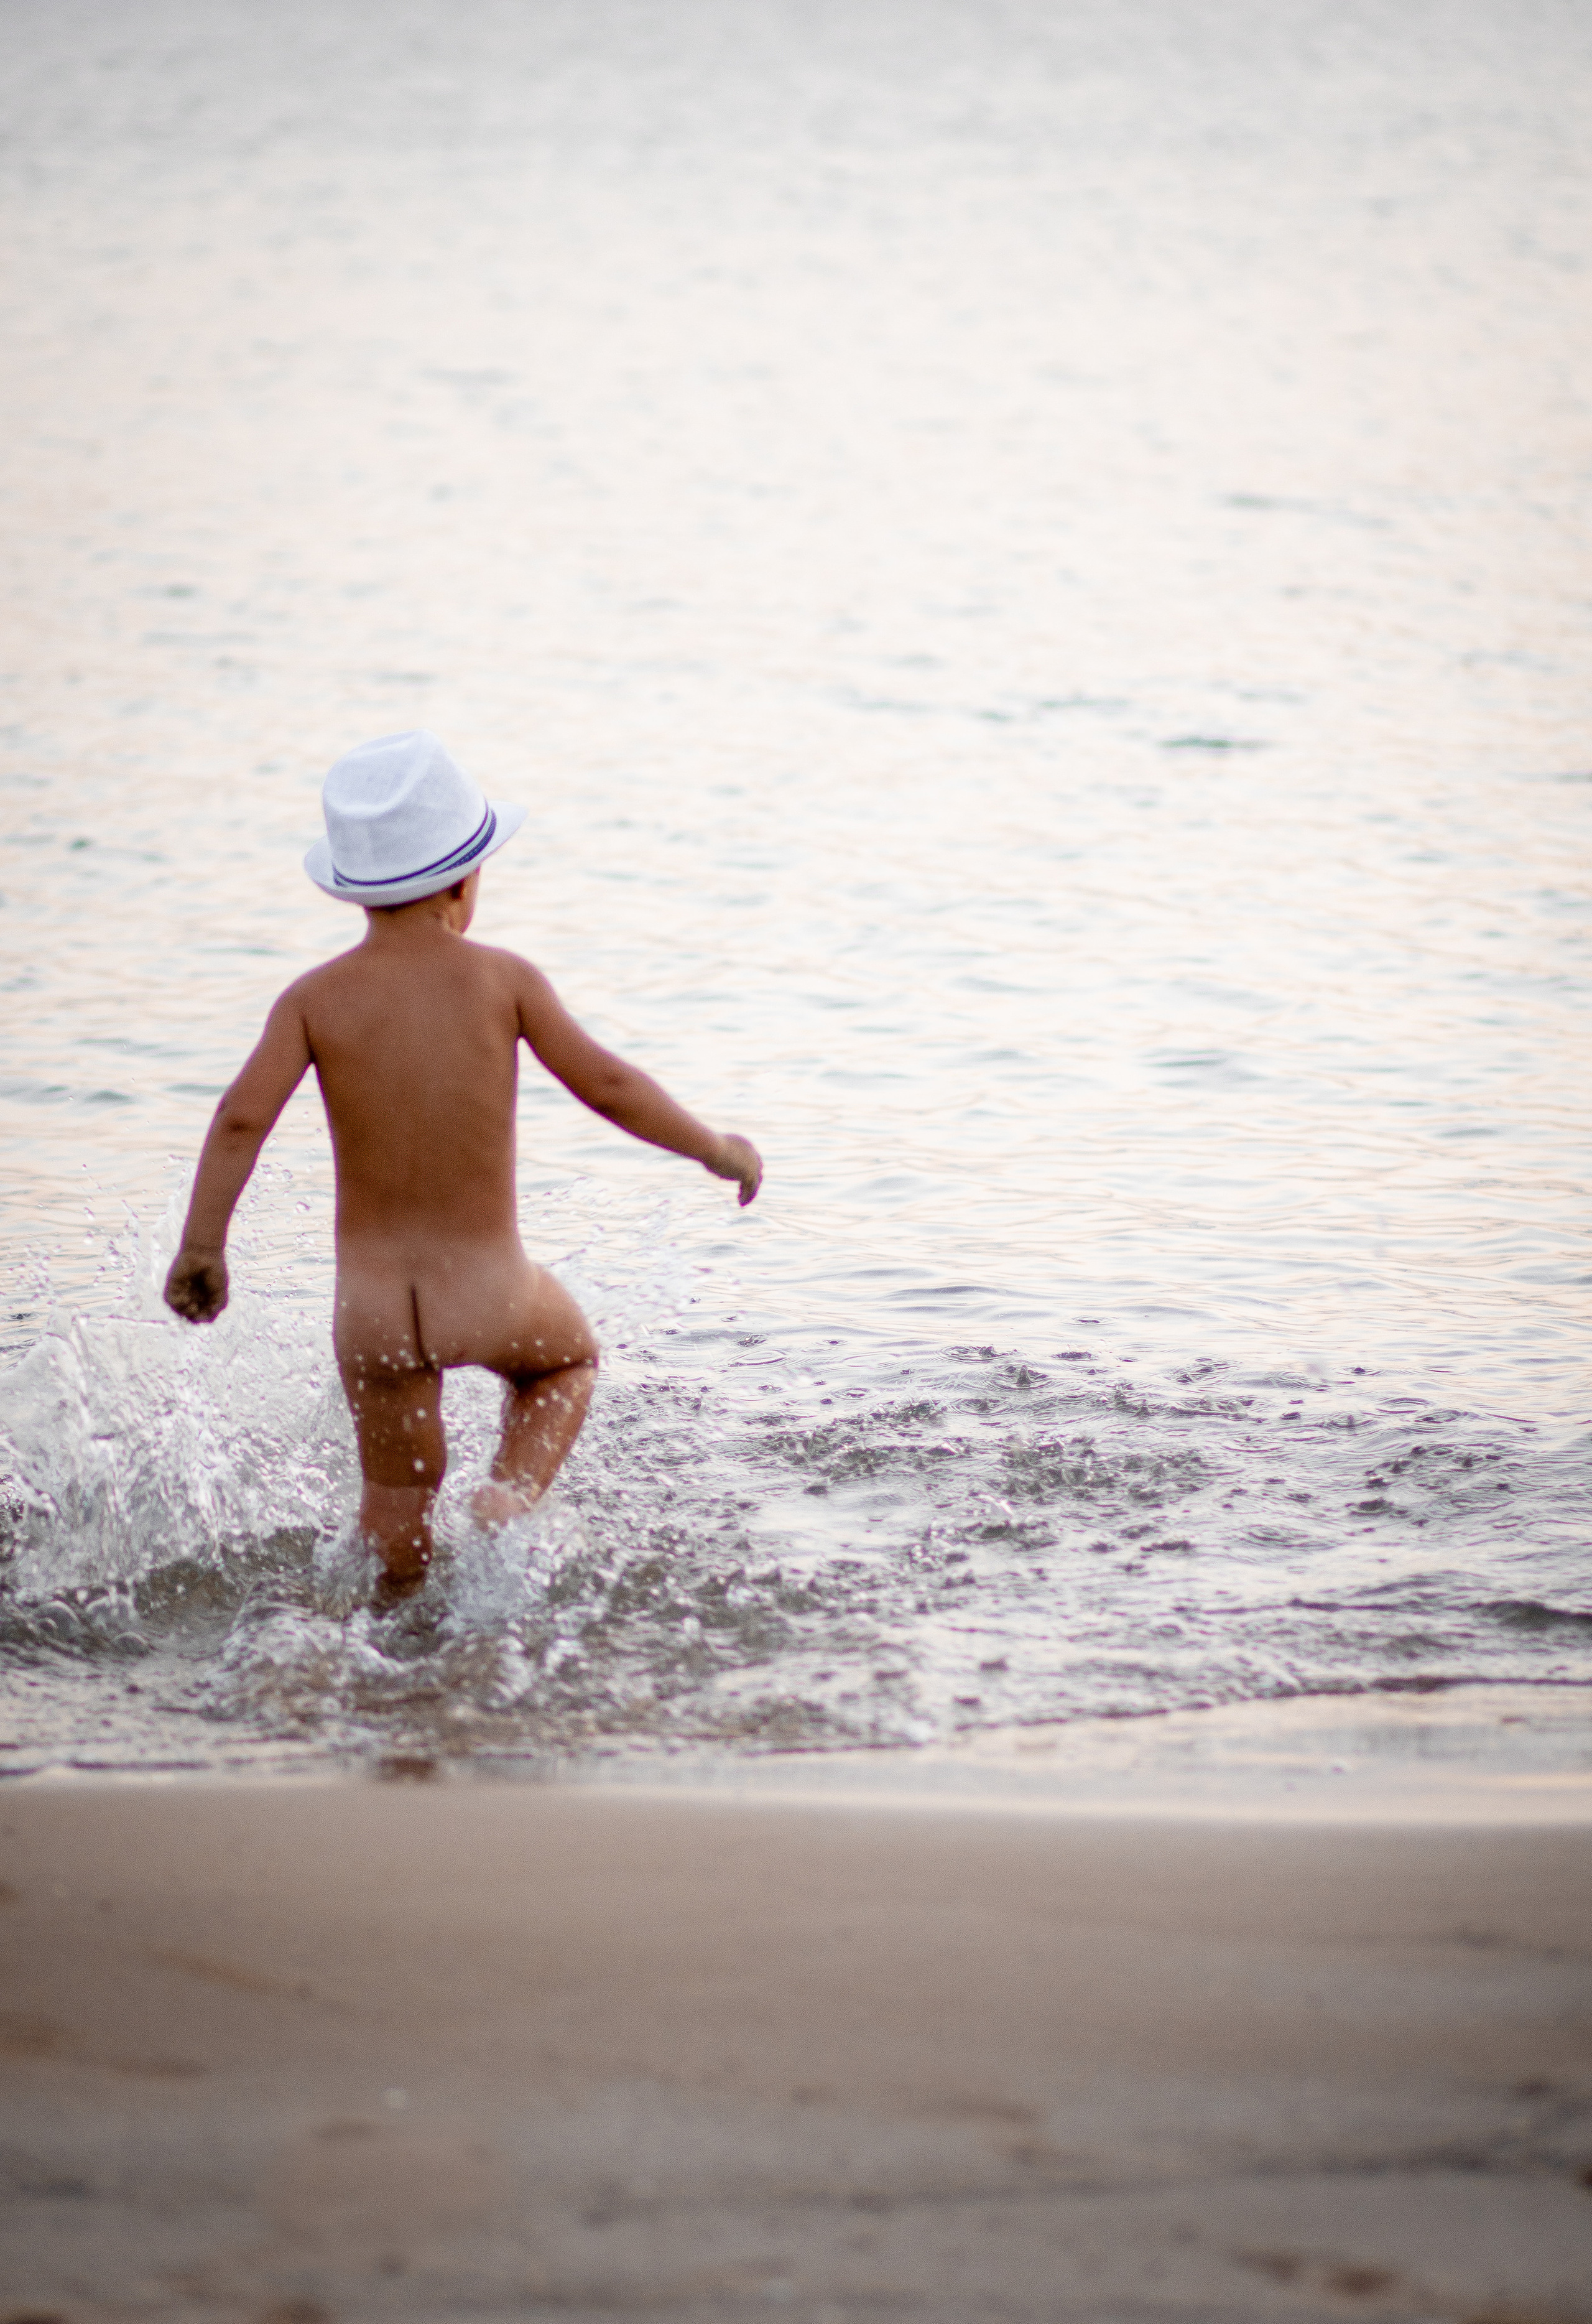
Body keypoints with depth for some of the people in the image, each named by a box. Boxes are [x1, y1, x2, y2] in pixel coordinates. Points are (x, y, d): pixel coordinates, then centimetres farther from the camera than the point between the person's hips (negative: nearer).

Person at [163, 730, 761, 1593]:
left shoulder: (315, 997, -5)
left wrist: (200, 1248, -4)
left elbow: (241, 1117, -14)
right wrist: (717, 1149, 6)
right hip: (487, 1294, -2)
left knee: (396, 1500, 24)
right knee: (567, 1359, 31)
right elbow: (607, 1085, -8)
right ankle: (510, 1494, 7)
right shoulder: (503, 979, -8)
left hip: (370, 1303, 2)